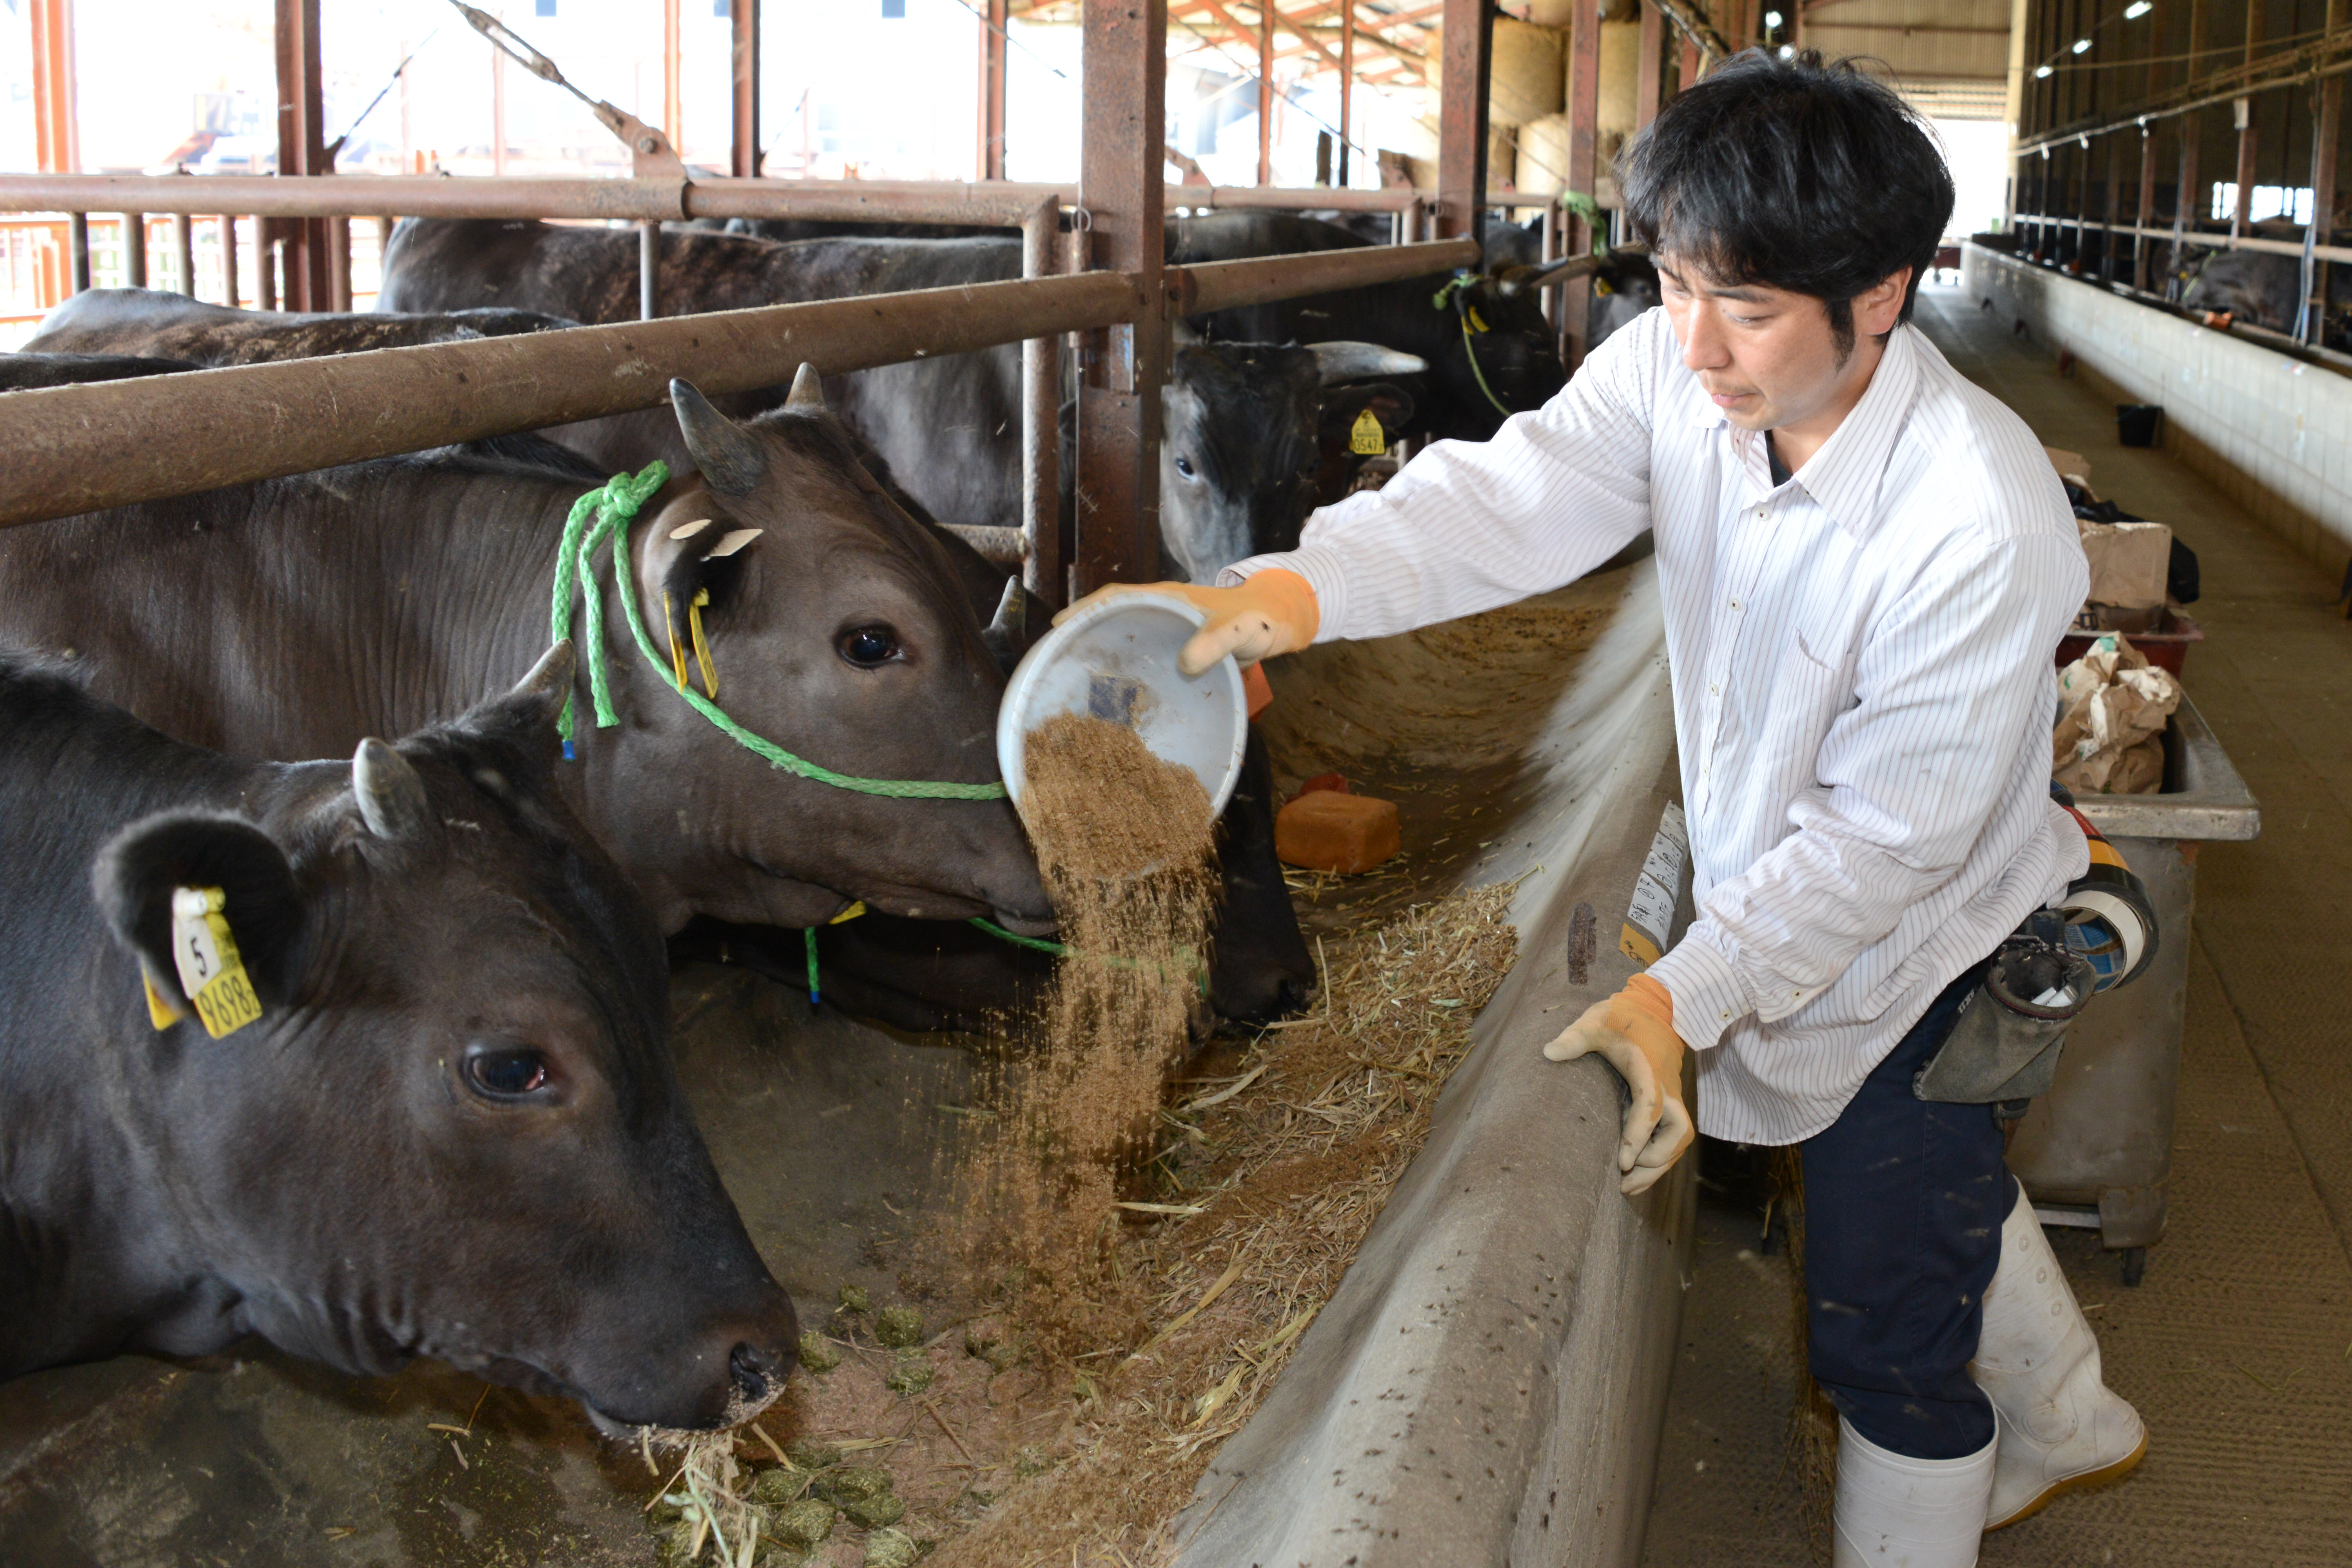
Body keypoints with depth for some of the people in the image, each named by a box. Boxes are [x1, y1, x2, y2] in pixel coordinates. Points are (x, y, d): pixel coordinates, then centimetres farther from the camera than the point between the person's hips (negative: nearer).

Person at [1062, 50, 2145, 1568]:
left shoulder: (1983, 529, -35)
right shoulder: (1676, 374, -18)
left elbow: (1888, 831, -30)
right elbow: (1508, 497, -30)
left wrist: (1685, 991, -36)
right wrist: (1292, 588, -48)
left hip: (1916, 953, -7)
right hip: (1775, 890, 7)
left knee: (1890, 1338, 10)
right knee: (1947, 1187, 33)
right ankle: (2068, 1420, 62)